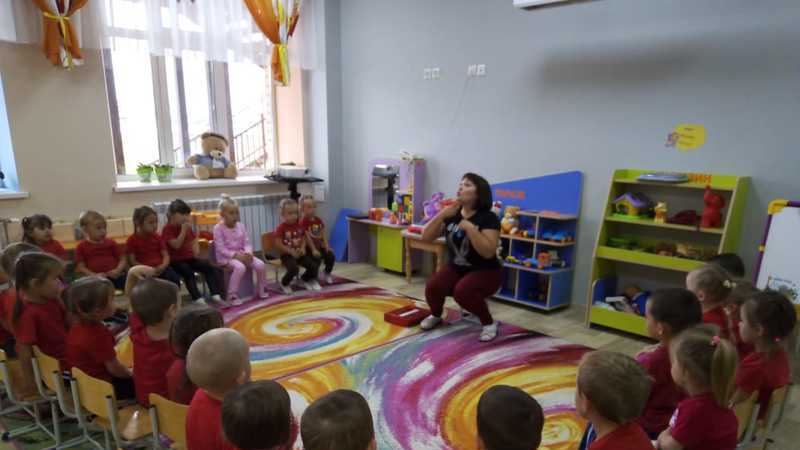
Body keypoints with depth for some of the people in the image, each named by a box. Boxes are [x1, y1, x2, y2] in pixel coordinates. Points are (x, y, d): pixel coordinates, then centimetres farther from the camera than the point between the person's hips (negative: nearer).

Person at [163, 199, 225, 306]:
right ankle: (199, 300, -37)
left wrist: (196, 249, 1)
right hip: (175, 260, -6)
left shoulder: (187, 227, 12)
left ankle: (215, 296, -15)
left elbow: (194, 241, 23)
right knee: (188, 272, -33)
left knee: (208, 267, -12)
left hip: (189, 257, 6)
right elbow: (176, 245, -22)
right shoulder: (167, 229, -9)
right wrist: (183, 230, -23)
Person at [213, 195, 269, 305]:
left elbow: (247, 243, 6)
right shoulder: (218, 228, -8)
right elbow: (221, 249, -15)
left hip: (242, 254, 5)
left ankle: (261, 289, 7)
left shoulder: (240, 226, 8)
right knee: (240, 267, -36)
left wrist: (248, 253, -15)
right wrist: (236, 255, -24)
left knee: (261, 264, -16)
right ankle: (232, 295, -23)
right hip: (226, 257, -5)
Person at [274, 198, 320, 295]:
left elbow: (303, 239, 13)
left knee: (314, 266, -9)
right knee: (294, 269, -32)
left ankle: (305, 279, 23)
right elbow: (278, 244, -16)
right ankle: (284, 284, 1)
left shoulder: (299, 226, 5)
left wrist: (302, 248, -8)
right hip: (286, 255, -6)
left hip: (299, 253, 6)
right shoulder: (281, 228, -13)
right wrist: (292, 252, -19)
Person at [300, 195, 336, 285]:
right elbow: (307, 238, -17)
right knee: (317, 258, -27)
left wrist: (326, 246, -4)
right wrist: (313, 250, -21)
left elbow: (323, 235, 6)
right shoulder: (303, 222, -13)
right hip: (309, 247, -6)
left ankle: (327, 274, 15)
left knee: (331, 256, -10)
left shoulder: (319, 220, 6)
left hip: (320, 245, 6)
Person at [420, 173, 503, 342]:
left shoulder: (488, 218, -16)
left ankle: (489, 323, -7)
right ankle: (436, 315, 13)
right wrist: (442, 214, -17)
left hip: (485, 271, -5)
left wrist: (470, 228, -31)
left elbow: (488, 252, -27)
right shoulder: (452, 214, 0)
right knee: (432, 287, -22)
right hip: (456, 268, 5)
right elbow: (426, 237, -5)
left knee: (462, 291, -34)